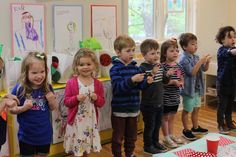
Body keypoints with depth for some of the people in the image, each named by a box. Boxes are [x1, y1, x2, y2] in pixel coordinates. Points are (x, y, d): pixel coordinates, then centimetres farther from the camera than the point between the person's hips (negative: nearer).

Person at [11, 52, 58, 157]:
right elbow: (11, 110, -8)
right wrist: (23, 108, -25)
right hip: (27, 136, -2)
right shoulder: (19, 89, -17)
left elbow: (53, 108, 4)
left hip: (45, 134, 3)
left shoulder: (47, 88, -9)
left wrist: (52, 100, -16)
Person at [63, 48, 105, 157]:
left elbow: (102, 103, 4)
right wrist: (76, 98, -23)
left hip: (91, 120, 3)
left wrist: (96, 98, -16)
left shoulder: (97, 84, -1)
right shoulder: (71, 82, -8)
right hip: (76, 120, -2)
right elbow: (66, 101, -6)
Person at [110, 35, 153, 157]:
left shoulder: (135, 67, 3)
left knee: (132, 135, 19)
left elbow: (140, 86, 3)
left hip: (133, 108, 5)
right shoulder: (115, 69, -14)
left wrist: (146, 82, -17)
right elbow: (117, 87, -25)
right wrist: (132, 80, -36)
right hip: (119, 109, -5)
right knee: (118, 136, 8)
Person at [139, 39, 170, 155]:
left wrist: (168, 75, -9)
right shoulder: (143, 68, -17)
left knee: (157, 124, 21)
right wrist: (152, 73, -33)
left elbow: (165, 81, 12)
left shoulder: (159, 66, 5)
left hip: (159, 102, 7)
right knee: (149, 126, 6)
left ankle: (155, 142, 39)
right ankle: (148, 147, 22)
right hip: (148, 104, -7)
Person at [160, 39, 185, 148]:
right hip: (165, 97, -6)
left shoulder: (178, 66, 4)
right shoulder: (163, 66, -16)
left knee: (172, 117, 19)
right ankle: (166, 138, 19)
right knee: (165, 117, 8)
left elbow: (181, 78, 13)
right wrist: (173, 82, -25)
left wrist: (181, 83, -8)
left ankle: (171, 135, 33)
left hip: (175, 96, 6)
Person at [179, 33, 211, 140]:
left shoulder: (196, 57, 5)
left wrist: (207, 62, -9)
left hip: (197, 88, 8)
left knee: (196, 108, 19)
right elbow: (191, 72, -26)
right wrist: (200, 61, -27)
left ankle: (195, 127, 36)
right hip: (189, 88, -8)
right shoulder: (184, 59, -19)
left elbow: (204, 69, 11)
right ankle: (186, 130, 20)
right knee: (187, 110, 6)